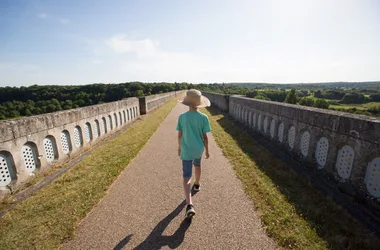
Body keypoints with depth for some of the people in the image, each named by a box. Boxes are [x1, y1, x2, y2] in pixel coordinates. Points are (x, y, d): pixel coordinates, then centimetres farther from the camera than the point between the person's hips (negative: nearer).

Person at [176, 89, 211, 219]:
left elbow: (180, 135, -3)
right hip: (199, 149, 2)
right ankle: (197, 184, 55)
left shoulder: (182, 117, -12)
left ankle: (190, 206, -10)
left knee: (187, 178, 2)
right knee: (197, 165, 32)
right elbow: (205, 137, -7)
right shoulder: (204, 118, -12)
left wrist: (179, 148, 12)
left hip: (186, 151, -1)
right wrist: (207, 150, 6)